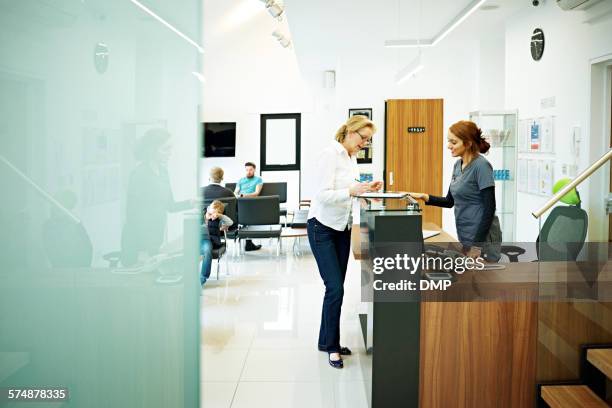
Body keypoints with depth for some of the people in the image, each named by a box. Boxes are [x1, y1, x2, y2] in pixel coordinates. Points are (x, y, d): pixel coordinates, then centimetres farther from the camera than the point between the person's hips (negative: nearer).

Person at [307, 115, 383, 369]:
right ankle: (331, 345, 4)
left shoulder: (352, 158, 9)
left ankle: (327, 340, 21)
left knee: (336, 288, 10)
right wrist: (352, 191, -35)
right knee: (335, 288, -10)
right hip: (322, 227, -8)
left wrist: (365, 188, 0)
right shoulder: (330, 155, -16)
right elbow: (324, 195, -23)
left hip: (342, 227, 8)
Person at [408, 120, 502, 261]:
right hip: (465, 237, 8)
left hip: (482, 238, -8)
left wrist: (477, 245, -19)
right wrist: (425, 197, 0)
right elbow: (450, 201, 15)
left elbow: (489, 208, -18)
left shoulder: (481, 165, -15)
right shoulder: (458, 165, 8)